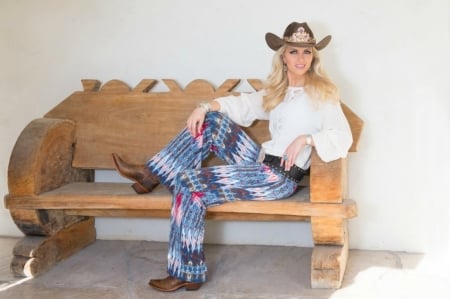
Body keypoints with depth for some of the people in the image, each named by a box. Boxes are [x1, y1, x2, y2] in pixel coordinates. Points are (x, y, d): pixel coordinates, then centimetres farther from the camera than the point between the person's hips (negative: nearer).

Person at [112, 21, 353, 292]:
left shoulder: (322, 92, -5)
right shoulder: (277, 91, 17)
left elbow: (343, 137, -14)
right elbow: (243, 103, 19)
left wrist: (305, 139, -28)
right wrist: (205, 107, 2)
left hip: (281, 177, -7)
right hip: (261, 163, 7)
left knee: (189, 185, -17)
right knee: (212, 121, 1)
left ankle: (188, 274, -7)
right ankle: (152, 174, 3)